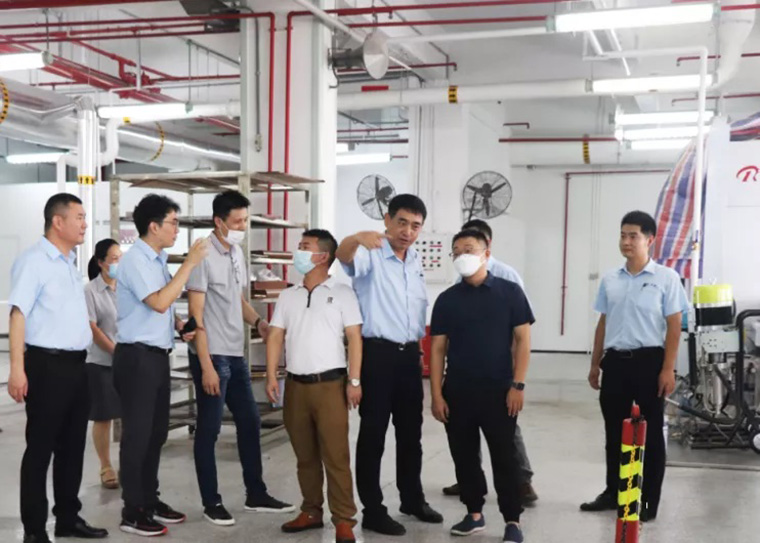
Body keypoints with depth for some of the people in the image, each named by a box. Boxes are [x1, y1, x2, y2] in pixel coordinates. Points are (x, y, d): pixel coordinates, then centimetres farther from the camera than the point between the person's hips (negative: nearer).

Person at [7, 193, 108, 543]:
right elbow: (18, 313, -18)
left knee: (72, 446, 14)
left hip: (76, 365, 8)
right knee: (41, 448, 0)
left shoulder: (70, 262, 16)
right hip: (47, 365, -8)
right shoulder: (33, 260, -10)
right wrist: (17, 369, -25)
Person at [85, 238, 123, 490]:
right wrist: (117, 352, -13)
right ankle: (106, 468, 16)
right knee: (103, 418, 4)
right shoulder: (91, 291, -5)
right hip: (102, 363, -3)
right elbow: (92, 328, -9)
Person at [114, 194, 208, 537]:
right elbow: (158, 302, -26)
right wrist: (189, 264, -23)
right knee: (137, 433, -3)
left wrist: (180, 325, 5)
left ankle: (149, 500, 28)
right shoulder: (136, 260, -15)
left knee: (156, 432, 15)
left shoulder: (158, 260, 13)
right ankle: (133, 512, 5)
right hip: (137, 357, -9)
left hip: (158, 355, 9)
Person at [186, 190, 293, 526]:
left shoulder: (238, 253, 11)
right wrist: (206, 365, -18)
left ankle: (256, 495, 26)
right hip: (212, 356, -8)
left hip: (236, 355, 8)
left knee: (250, 422, 14)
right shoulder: (204, 256, -13)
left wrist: (258, 322, 1)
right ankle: (211, 502, 13)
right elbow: (196, 316, -15)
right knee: (209, 429, 2)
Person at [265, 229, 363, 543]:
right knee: (305, 454, 11)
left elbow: (354, 338, -3)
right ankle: (311, 511, 22)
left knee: (335, 455, -5)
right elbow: (276, 337, 11)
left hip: (330, 383, -4)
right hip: (295, 384, 5)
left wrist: (355, 381, -10)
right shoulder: (288, 296, 13)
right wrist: (271, 378, 0)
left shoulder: (341, 293, 1)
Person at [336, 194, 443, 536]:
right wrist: (357, 238, -56)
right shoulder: (371, 255, -11)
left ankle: (413, 499, 32)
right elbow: (343, 256, -34)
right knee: (373, 433, 0)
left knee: (411, 431, 17)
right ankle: (373, 510, 9)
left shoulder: (416, 261, 12)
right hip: (378, 353, -7)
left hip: (410, 354, 7)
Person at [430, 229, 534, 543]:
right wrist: (436, 395, -1)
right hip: (457, 392, 3)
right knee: (464, 456, 10)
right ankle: (474, 514, 24)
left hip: (498, 391, -3)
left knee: (503, 457, 2)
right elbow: (437, 348, 5)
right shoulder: (447, 299, 5)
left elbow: (522, 340, -1)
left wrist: (518, 385, -9)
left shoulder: (509, 292, 0)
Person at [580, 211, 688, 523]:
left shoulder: (666, 278, -5)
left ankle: (649, 500, 14)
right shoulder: (610, 280, 9)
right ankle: (613, 492, 26)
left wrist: (668, 369, -11)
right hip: (615, 361, 5)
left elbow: (674, 326, -6)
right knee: (614, 431, 12)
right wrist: (595, 364, 15)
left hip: (648, 360, -4)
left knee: (650, 433, 4)